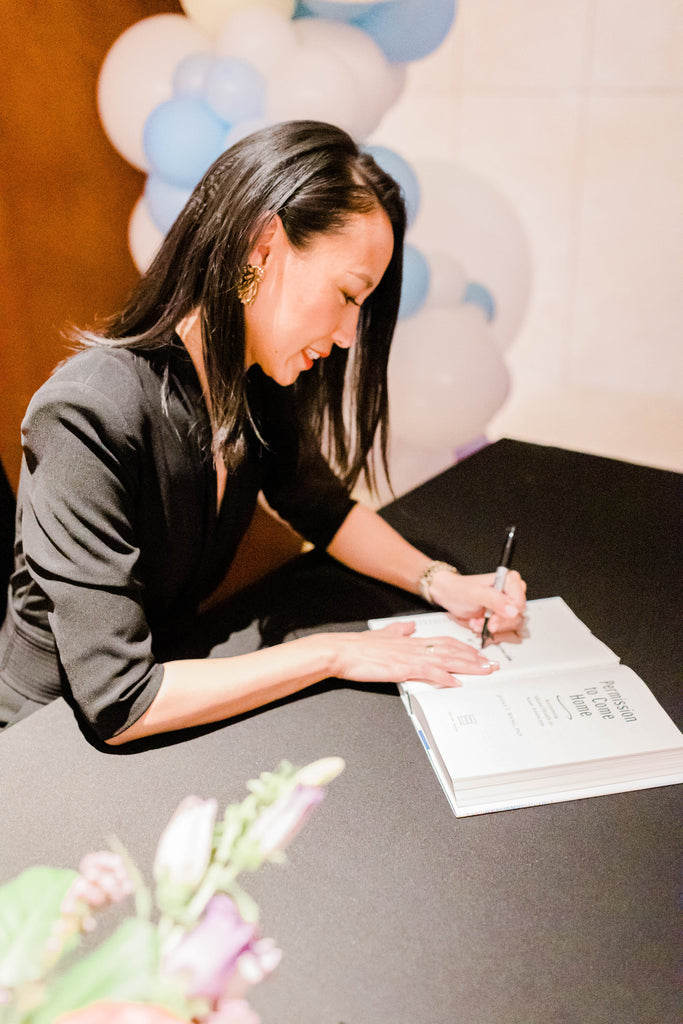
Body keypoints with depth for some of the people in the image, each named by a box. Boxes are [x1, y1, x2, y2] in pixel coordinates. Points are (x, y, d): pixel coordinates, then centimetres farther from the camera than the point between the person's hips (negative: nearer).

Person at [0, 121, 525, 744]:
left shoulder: (255, 386, -7)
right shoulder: (91, 418, -30)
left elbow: (320, 505, 11)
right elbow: (119, 704, -30)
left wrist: (441, 583, -4)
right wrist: (335, 653, -24)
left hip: (173, 675, 6)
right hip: (62, 737, -6)